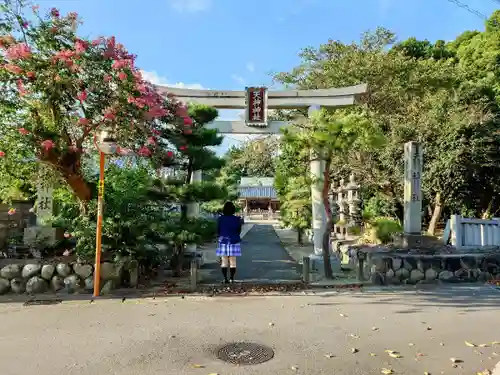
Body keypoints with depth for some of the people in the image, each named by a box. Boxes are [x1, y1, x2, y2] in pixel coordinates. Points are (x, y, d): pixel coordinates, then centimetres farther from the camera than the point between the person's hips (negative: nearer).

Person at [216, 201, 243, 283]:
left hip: (223, 242, 0)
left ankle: (225, 279, 5)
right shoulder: (236, 219, -7)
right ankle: (231, 279, 7)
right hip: (234, 242, 0)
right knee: (233, 261, 7)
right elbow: (239, 231, 1)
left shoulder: (220, 219, -7)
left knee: (224, 261, 6)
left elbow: (218, 231, 1)